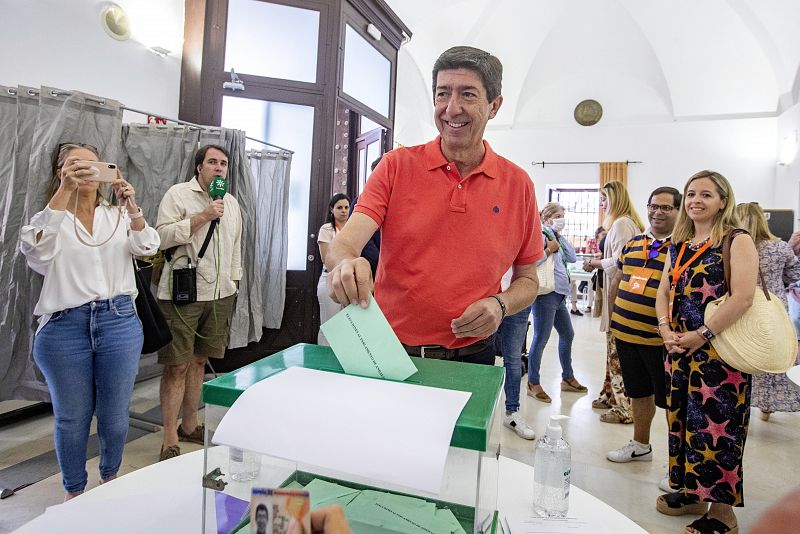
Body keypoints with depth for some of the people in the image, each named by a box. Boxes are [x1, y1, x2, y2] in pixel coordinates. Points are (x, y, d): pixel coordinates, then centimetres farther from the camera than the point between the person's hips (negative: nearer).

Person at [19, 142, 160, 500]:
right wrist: (63, 190, -26)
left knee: (115, 415, 11)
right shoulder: (51, 218, 4)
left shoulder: (119, 216, 9)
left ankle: (109, 478, 37)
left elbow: (148, 248, -8)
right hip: (65, 326, -1)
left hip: (119, 321, 1)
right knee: (72, 417, 12)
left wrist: (132, 206, -25)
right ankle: (73, 491, 34)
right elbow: (33, 247, -19)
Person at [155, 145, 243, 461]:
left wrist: (233, 283, 17)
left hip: (219, 294, 5)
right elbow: (163, 236, -13)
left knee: (199, 360, 13)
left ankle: (189, 426, 26)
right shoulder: (178, 194, -2)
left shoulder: (232, 202, 15)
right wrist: (203, 216, -16)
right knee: (177, 366, -2)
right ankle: (170, 440, 7)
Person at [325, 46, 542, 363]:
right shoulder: (396, 166, -5)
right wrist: (346, 264, -39)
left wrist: (500, 305, -14)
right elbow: (343, 244, -16)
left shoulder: (518, 184, -1)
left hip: (472, 359, 1)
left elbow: (527, 280, 7)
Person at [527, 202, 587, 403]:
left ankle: (567, 378, 34)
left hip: (559, 294, 10)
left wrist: (561, 236, 9)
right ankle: (533, 384, 7)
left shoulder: (556, 237, 19)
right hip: (546, 294, -10)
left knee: (567, 334, 19)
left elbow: (572, 258, 11)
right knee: (541, 339, -4)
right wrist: (549, 250, -14)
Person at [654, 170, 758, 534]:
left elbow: (743, 297, -18)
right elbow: (664, 292, 13)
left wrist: (701, 335, -18)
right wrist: (666, 330, -4)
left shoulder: (737, 241, -7)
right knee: (682, 420, 14)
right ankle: (691, 493, 30)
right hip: (679, 350, 7)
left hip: (719, 351, -7)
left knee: (716, 427, -1)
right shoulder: (678, 246, 13)